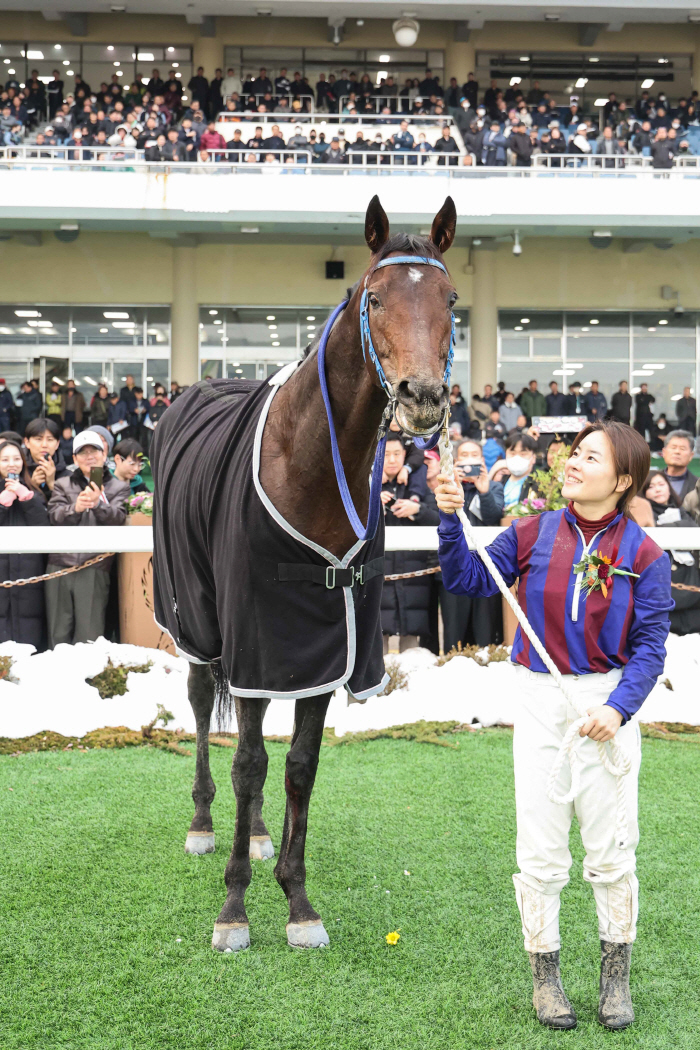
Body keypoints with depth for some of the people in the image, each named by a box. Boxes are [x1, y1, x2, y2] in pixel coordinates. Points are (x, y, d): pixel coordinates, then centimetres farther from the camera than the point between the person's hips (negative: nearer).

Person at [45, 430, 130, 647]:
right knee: (58, 635, 4)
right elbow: (54, 516, 0)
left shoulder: (119, 487, 11)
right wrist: (75, 508, -21)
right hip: (60, 566, 2)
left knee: (89, 636, -5)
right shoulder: (63, 485, 16)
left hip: (94, 570, -2)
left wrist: (98, 504, -26)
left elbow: (117, 519, -5)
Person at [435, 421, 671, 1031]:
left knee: (612, 848, 7)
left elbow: (650, 646, -6)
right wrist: (453, 520, -14)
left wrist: (619, 707, -18)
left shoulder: (644, 555, -4)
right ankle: (544, 974, 21)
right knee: (540, 849, 6)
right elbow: (470, 579, -1)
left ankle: (616, 976, 24)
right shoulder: (533, 534, 2)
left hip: (607, 701, -1)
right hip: (539, 700, 1)